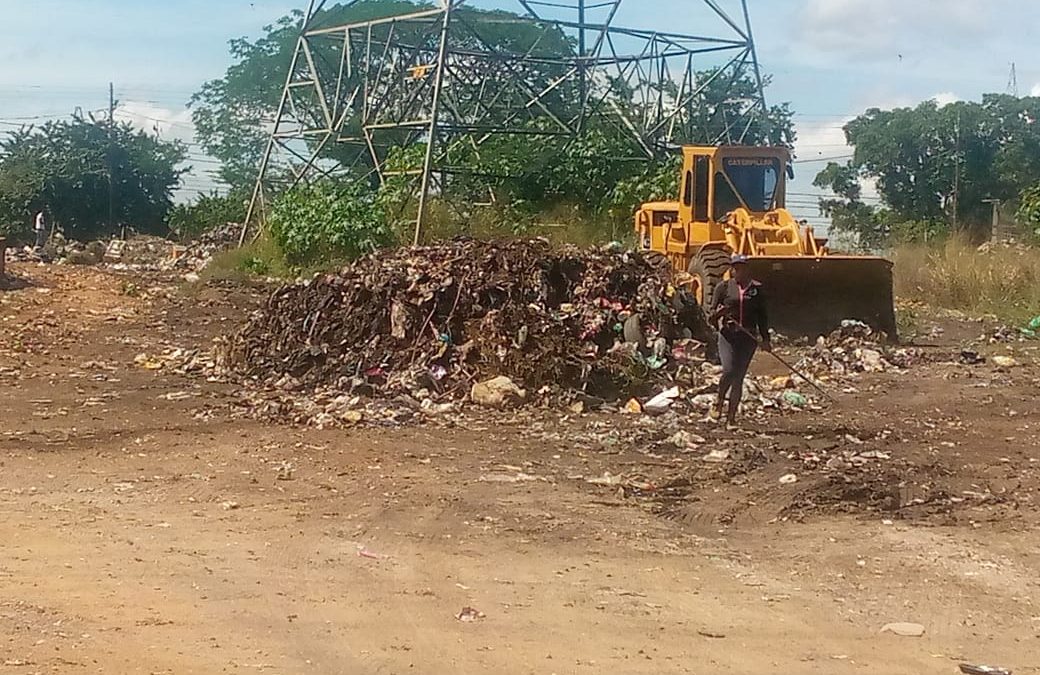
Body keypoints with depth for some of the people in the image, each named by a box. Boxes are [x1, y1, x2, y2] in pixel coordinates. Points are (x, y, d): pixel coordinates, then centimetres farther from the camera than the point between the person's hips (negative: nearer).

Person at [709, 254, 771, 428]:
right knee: (728, 371, -19)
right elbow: (712, 314, 6)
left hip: (748, 337, 2)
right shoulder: (723, 287, 4)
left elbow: (762, 316, 13)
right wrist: (718, 313, -18)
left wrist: (765, 339, 7)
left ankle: (731, 417, 7)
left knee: (738, 378, 0)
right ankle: (719, 402, 9)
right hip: (728, 335, -2)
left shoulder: (757, 289, 9)